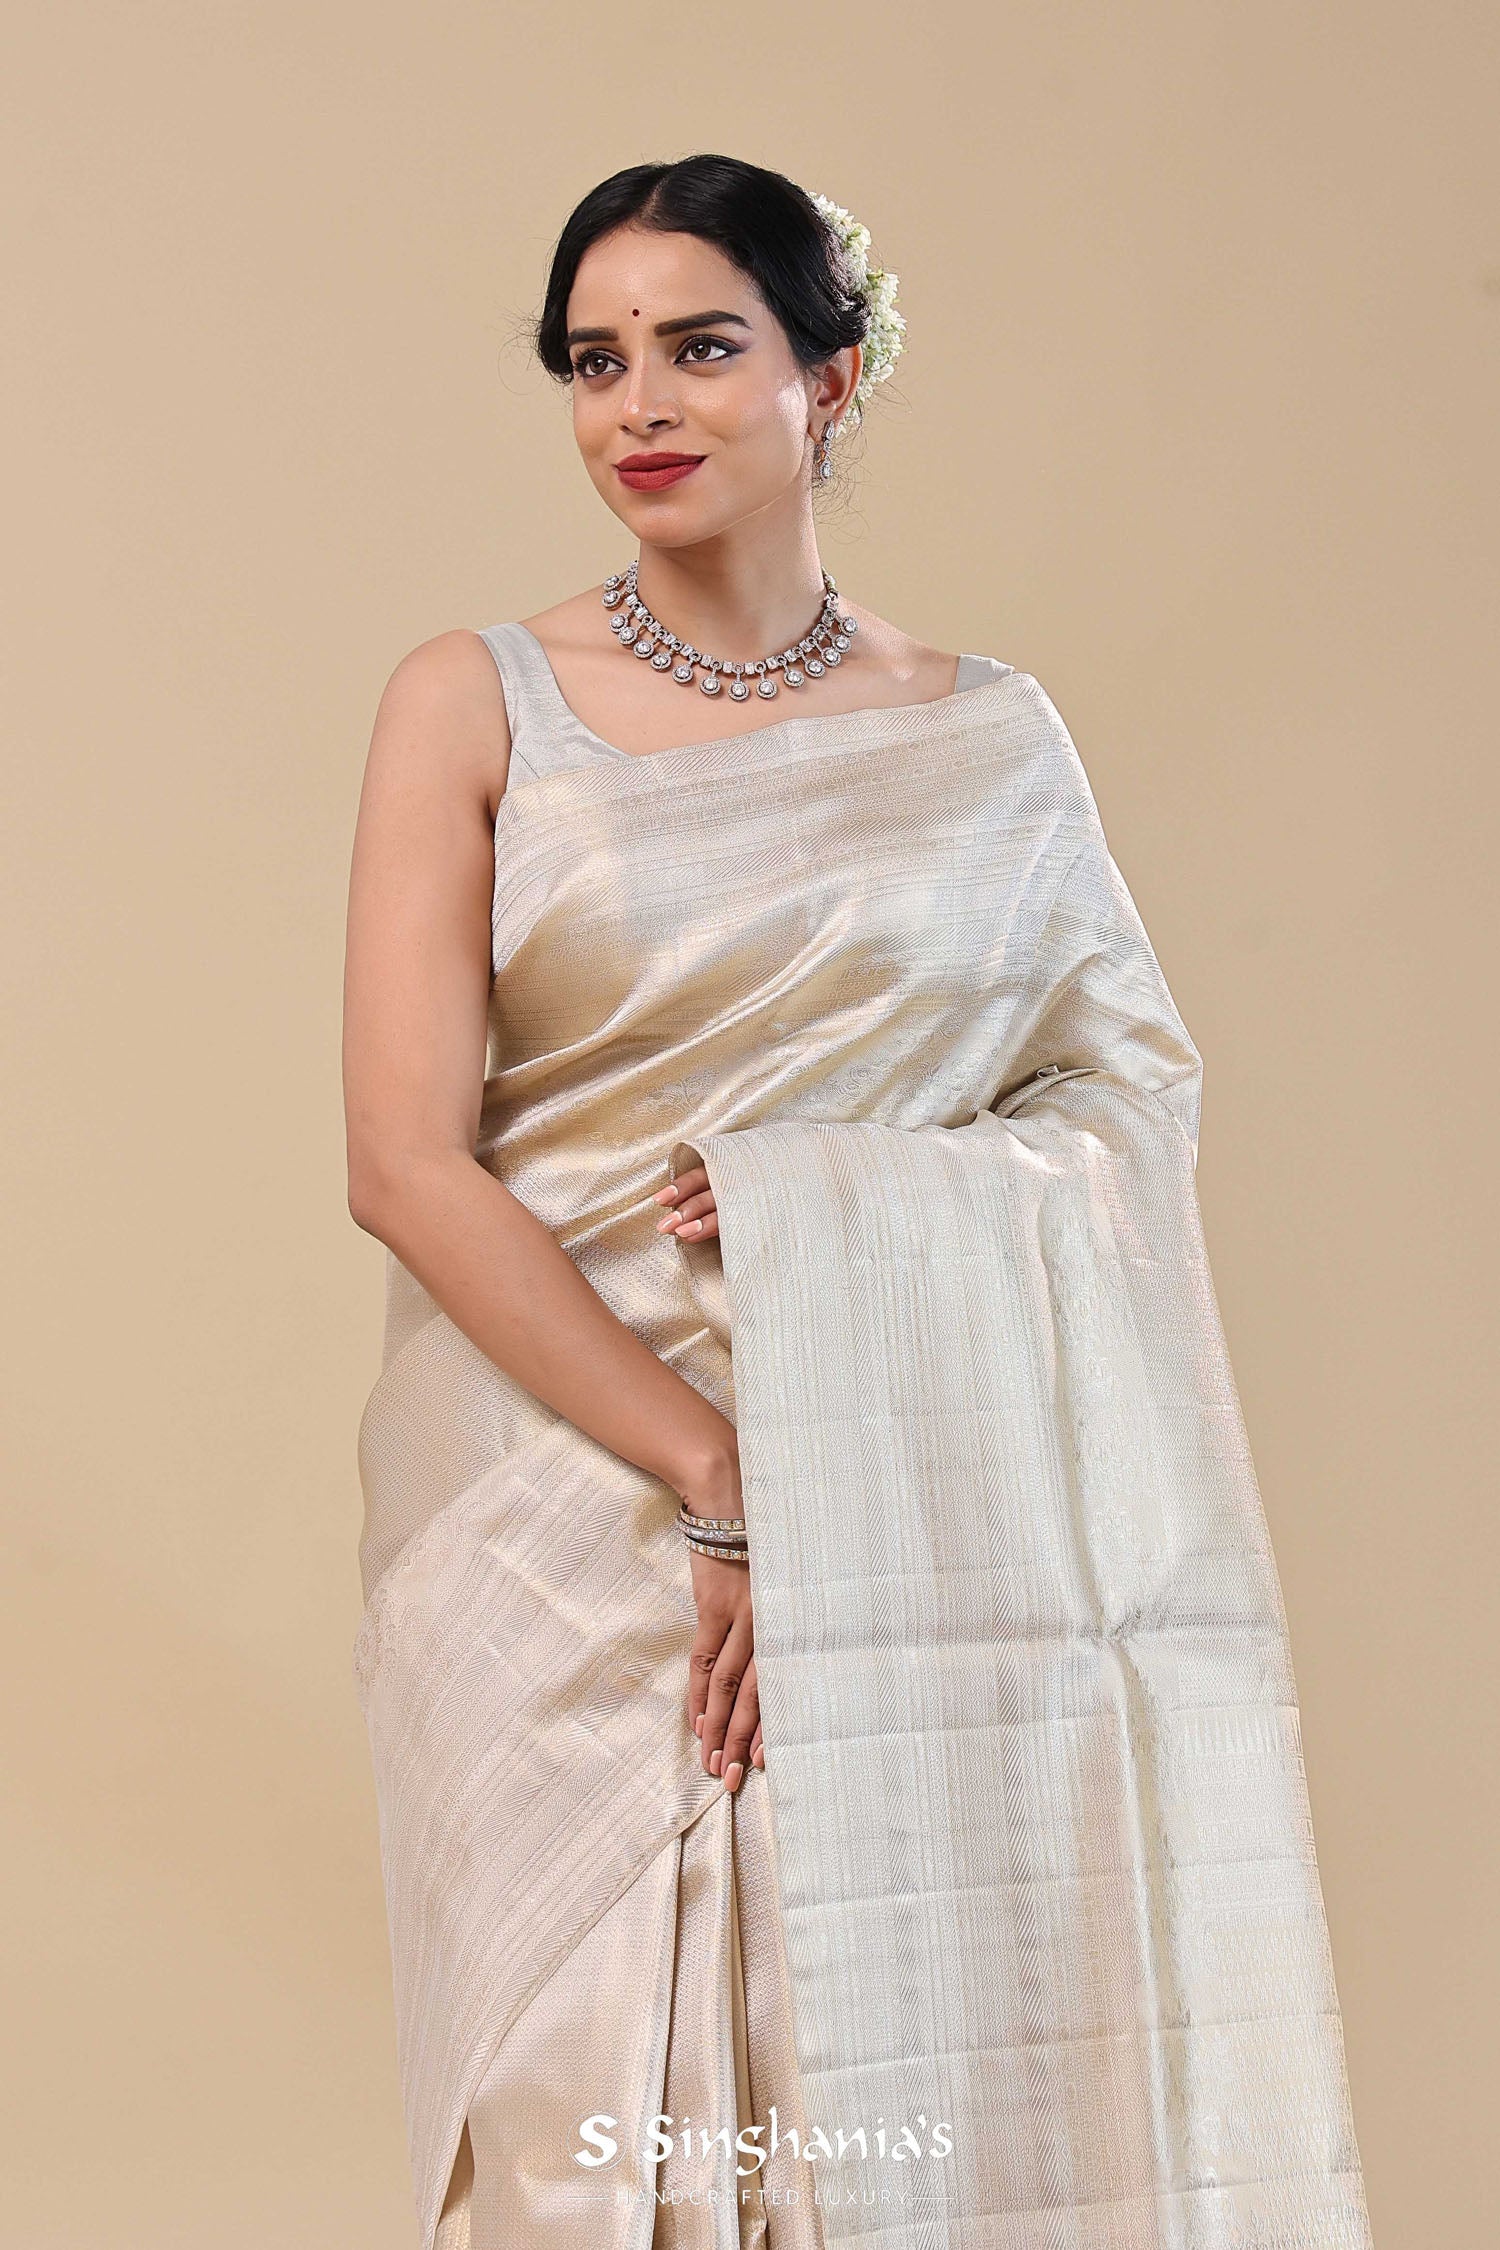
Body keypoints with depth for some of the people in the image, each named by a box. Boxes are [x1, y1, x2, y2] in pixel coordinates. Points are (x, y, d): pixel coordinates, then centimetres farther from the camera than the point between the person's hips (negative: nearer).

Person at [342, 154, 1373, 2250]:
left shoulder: (988, 734, 7)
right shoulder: (478, 703, 2)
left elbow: (1141, 1087, 7)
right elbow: (407, 1162, -6)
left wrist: (849, 1197, -12)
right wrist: (717, 1484, -13)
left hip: (926, 1513, 1)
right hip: (570, 1502, -1)